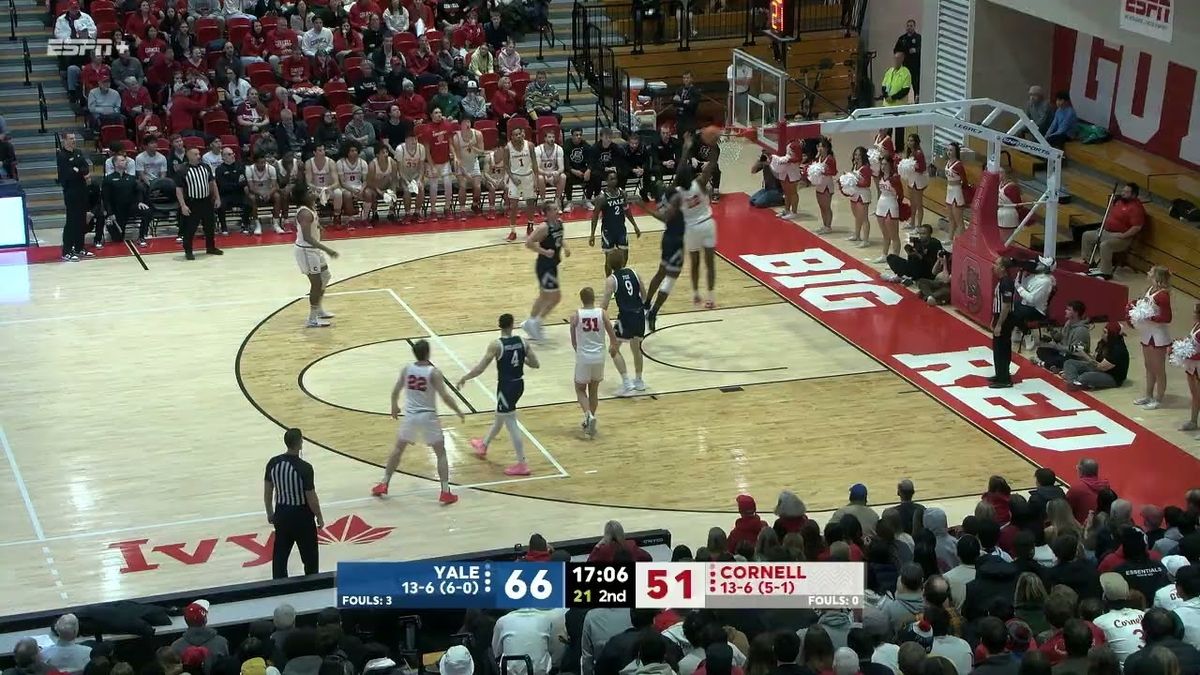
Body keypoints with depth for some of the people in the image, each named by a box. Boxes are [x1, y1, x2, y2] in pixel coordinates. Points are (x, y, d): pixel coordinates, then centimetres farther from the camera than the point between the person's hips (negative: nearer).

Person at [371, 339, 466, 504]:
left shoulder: (406, 369, -3)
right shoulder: (434, 372, -14)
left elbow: (395, 392, 6)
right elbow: (445, 396, -17)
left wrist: (394, 406, 27)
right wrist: (458, 411, -2)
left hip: (410, 416, 3)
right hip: (428, 417, -3)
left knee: (398, 449, 22)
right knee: (441, 453, 7)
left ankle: (384, 485, 26)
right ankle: (445, 493, 2)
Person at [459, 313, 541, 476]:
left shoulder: (496, 345, -18)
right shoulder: (522, 342, -4)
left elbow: (480, 368, -17)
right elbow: (535, 364, 0)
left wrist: (464, 378, -2)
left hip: (506, 387, -7)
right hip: (519, 384, 7)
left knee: (511, 424, 1)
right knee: (500, 416, 27)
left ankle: (522, 464, 4)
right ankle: (483, 445, 50)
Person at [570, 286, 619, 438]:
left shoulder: (575, 315, -9)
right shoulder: (602, 313, -7)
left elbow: (573, 341, 0)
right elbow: (613, 336, -4)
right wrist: (613, 347, 19)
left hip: (583, 358, -2)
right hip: (599, 357, 2)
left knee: (580, 389, 15)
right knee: (594, 390, 19)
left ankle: (588, 415, -8)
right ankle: (589, 422, 25)